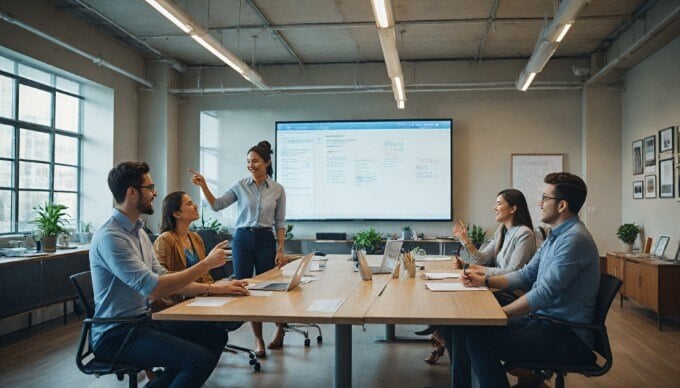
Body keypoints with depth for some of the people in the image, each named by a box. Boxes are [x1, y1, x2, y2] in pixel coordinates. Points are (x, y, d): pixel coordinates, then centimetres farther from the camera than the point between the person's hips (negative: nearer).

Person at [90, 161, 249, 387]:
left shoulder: (138, 232, 11)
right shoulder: (110, 237, -20)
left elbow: (162, 280, 12)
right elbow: (154, 289, -25)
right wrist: (207, 264, -18)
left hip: (143, 323, 9)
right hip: (116, 336, -9)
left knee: (216, 336, 2)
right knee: (201, 358, -24)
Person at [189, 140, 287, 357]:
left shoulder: (277, 189, 1)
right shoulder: (241, 186, 3)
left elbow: (280, 222, 3)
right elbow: (217, 205, 1)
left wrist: (281, 250, -3)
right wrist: (203, 185, -12)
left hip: (266, 241, -1)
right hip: (242, 239, 2)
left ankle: (280, 327, 32)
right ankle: (258, 339, 12)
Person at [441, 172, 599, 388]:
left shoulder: (574, 239, -19)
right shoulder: (555, 236, 14)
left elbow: (544, 294, -25)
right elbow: (526, 275, 16)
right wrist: (484, 280, 4)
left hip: (568, 336, -9)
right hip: (541, 318, 10)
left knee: (478, 340, -25)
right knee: (462, 326, -1)